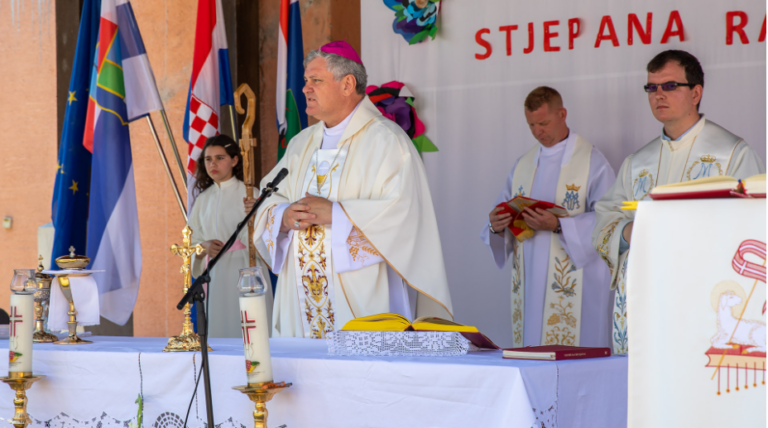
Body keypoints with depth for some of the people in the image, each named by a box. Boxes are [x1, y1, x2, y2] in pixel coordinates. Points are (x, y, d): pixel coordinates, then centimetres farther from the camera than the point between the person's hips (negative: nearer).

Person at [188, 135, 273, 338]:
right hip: (215, 274, 4)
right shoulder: (203, 199, 14)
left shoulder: (247, 194, -2)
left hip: (244, 270, -4)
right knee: (218, 327, 3)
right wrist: (205, 246, -4)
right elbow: (193, 239, 17)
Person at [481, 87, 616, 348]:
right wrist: (496, 225, -8)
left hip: (573, 287, -5)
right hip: (528, 284, 5)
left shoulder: (593, 163, -2)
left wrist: (558, 226, -22)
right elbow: (503, 211, 16)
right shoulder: (523, 165, 17)